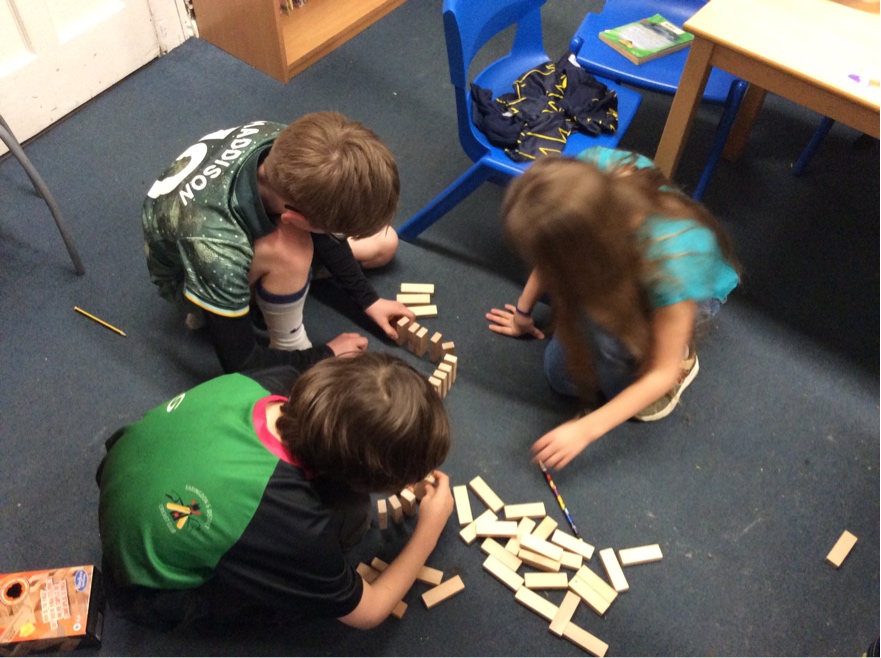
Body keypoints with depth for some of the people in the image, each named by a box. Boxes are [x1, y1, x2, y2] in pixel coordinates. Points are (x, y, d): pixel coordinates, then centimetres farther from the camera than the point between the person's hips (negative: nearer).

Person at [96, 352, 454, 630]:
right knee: (346, 512, -23)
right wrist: (430, 527, -4)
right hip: (151, 591, -6)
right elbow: (367, 611, -15)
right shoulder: (290, 526, -38)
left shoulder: (251, 384, -24)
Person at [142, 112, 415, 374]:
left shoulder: (285, 144, -29)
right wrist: (326, 356, -17)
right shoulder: (216, 248, -45)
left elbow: (321, 230, -7)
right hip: (193, 272, -6)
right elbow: (238, 362, -29)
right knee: (290, 248, -39)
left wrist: (368, 298, -4)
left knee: (384, 244, 2)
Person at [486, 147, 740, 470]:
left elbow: (664, 372, -29)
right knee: (563, 374, -6)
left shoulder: (672, 259, -45)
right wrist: (523, 311, 2)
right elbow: (552, 253, -12)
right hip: (621, 265, 4)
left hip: (692, 290, -4)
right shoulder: (587, 169, -35)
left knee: (605, 331, -36)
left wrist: (585, 430, -29)